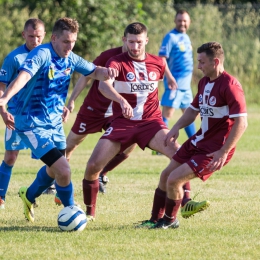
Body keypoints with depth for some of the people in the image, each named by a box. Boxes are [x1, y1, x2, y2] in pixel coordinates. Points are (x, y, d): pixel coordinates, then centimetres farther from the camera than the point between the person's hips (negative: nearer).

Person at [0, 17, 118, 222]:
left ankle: (29, 196, 55)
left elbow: (94, 72, 11)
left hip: (55, 123, 9)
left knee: (54, 169, 27)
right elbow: (23, 76, -39)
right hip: (33, 125, -9)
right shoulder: (42, 54, -23)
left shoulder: (70, 59, 0)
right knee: (64, 171, -17)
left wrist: (105, 72, -14)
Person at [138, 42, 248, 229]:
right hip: (199, 141, 9)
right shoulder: (204, 82, 7)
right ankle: (155, 220, 29)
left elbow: (241, 123, -25)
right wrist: (177, 127, 1)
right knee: (166, 175, 13)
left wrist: (223, 152, -27)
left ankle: (170, 220, 12)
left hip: (215, 149, -9)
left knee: (174, 179, -13)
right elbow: (193, 110, 20)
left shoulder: (229, 85, -21)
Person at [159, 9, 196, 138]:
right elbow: (162, 59, -17)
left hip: (186, 84, 9)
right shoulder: (171, 37, -11)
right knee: (167, 113, -11)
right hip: (175, 83, -9)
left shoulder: (186, 38, 15)